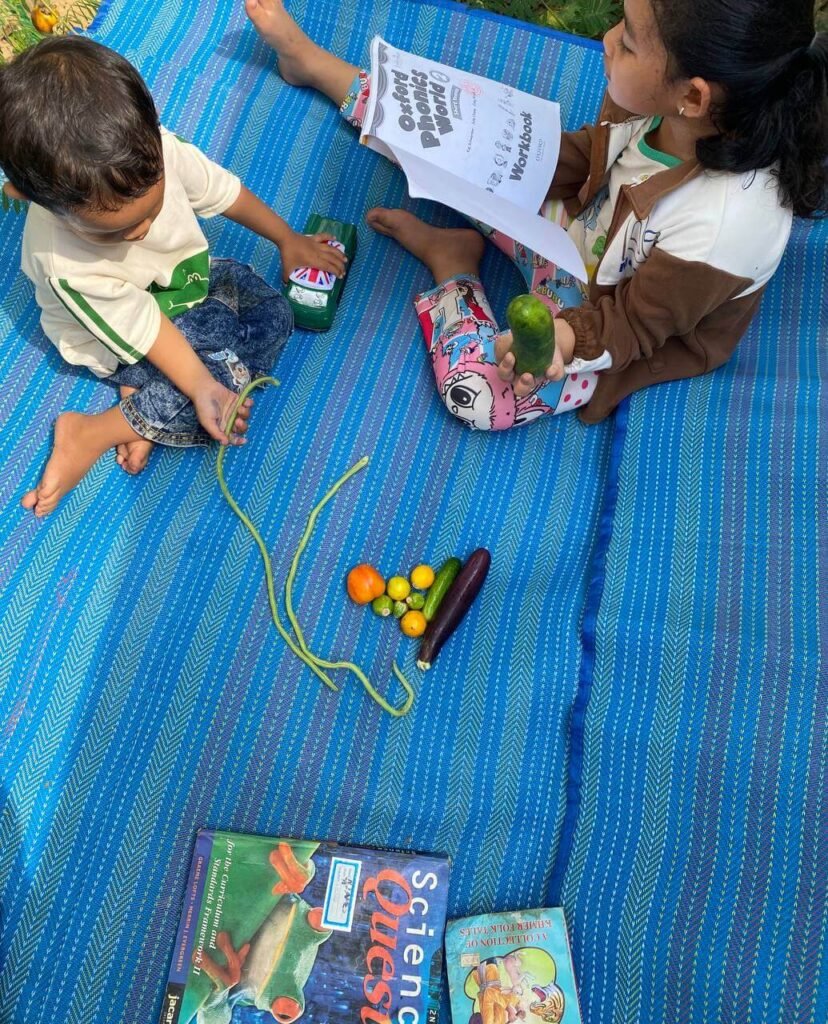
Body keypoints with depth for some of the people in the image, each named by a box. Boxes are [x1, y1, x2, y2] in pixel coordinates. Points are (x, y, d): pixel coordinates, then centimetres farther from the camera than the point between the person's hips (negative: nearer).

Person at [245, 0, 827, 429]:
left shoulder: (723, 224, -39)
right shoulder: (662, 107, -20)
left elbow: (633, 322, -26)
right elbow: (588, 153, 0)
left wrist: (561, 339, -42)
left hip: (606, 315, -5)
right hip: (580, 223, 6)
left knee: (479, 394, -28)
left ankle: (450, 259, 0)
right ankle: (311, 61, 22)